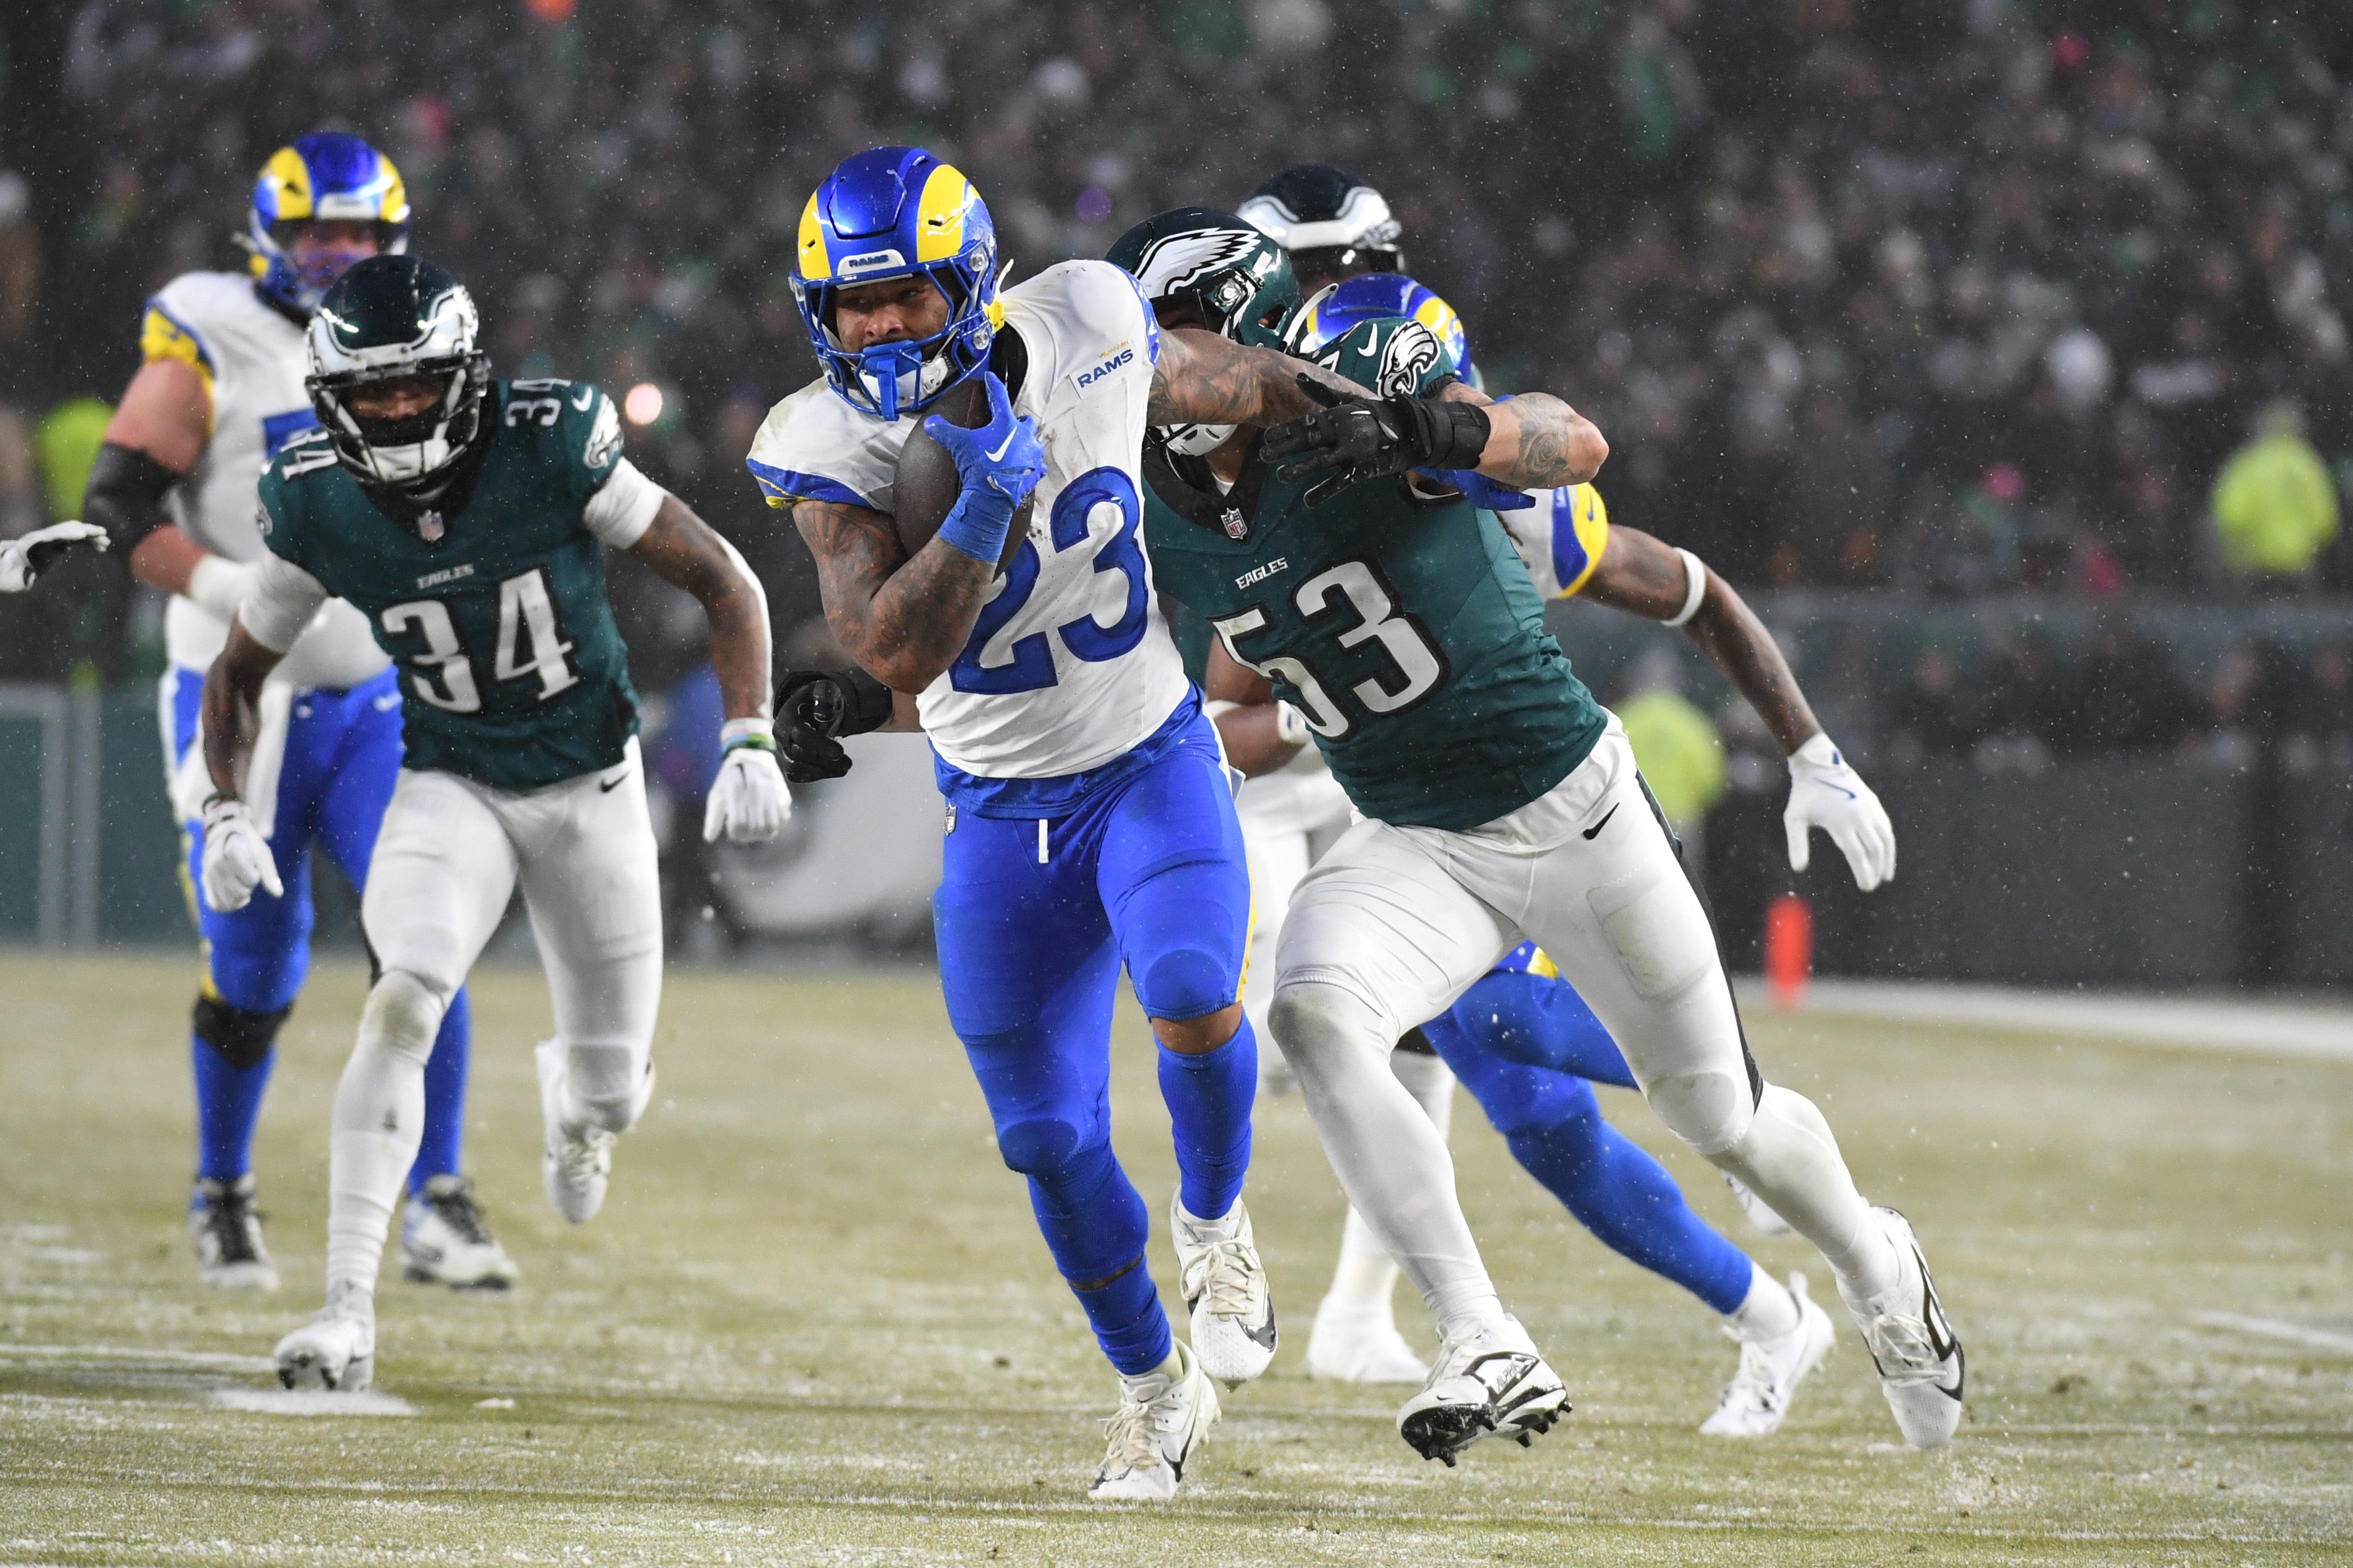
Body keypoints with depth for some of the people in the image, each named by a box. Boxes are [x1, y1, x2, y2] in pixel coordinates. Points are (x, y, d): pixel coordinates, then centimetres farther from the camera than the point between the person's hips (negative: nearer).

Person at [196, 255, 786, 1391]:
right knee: (401, 1003, -27)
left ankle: (572, 1094, 48)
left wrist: (749, 742, -22)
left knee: (613, 1096, 6)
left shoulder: (551, 450, -21)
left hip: (590, 785, 0)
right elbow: (239, 671, 3)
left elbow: (723, 582, -12)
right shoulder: (316, 504, -13)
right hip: (451, 786, 0)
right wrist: (226, 812, -11)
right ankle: (347, 1311, -25)